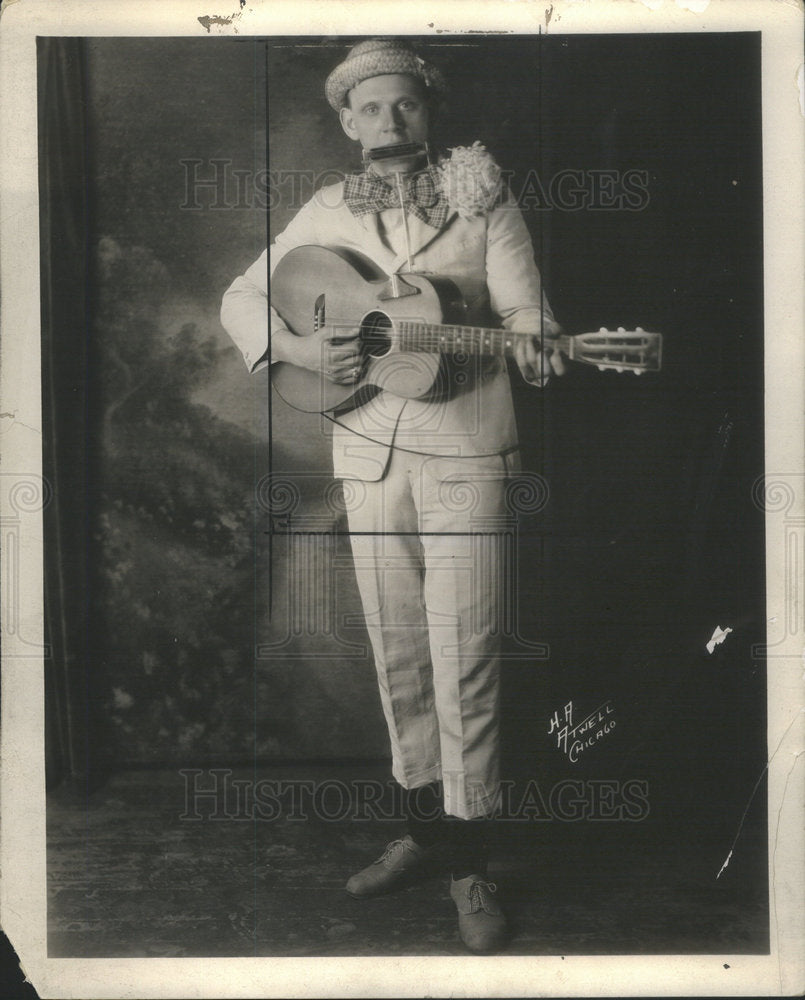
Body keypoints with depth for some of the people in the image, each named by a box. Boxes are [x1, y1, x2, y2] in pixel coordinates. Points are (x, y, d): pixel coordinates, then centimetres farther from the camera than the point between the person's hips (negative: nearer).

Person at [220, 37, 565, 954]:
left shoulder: (480, 194, 1)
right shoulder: (326, 215, 9)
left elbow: (523, 310, -3)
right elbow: (241, 299, 13)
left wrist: (533, 347, -25)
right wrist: (296, 349, -5)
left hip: (466, 455, -3)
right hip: (369, 453, 3)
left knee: (464, 662, -4)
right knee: (397, 656, 11)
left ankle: (467, 864, 7)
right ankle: (422, 825, 26)